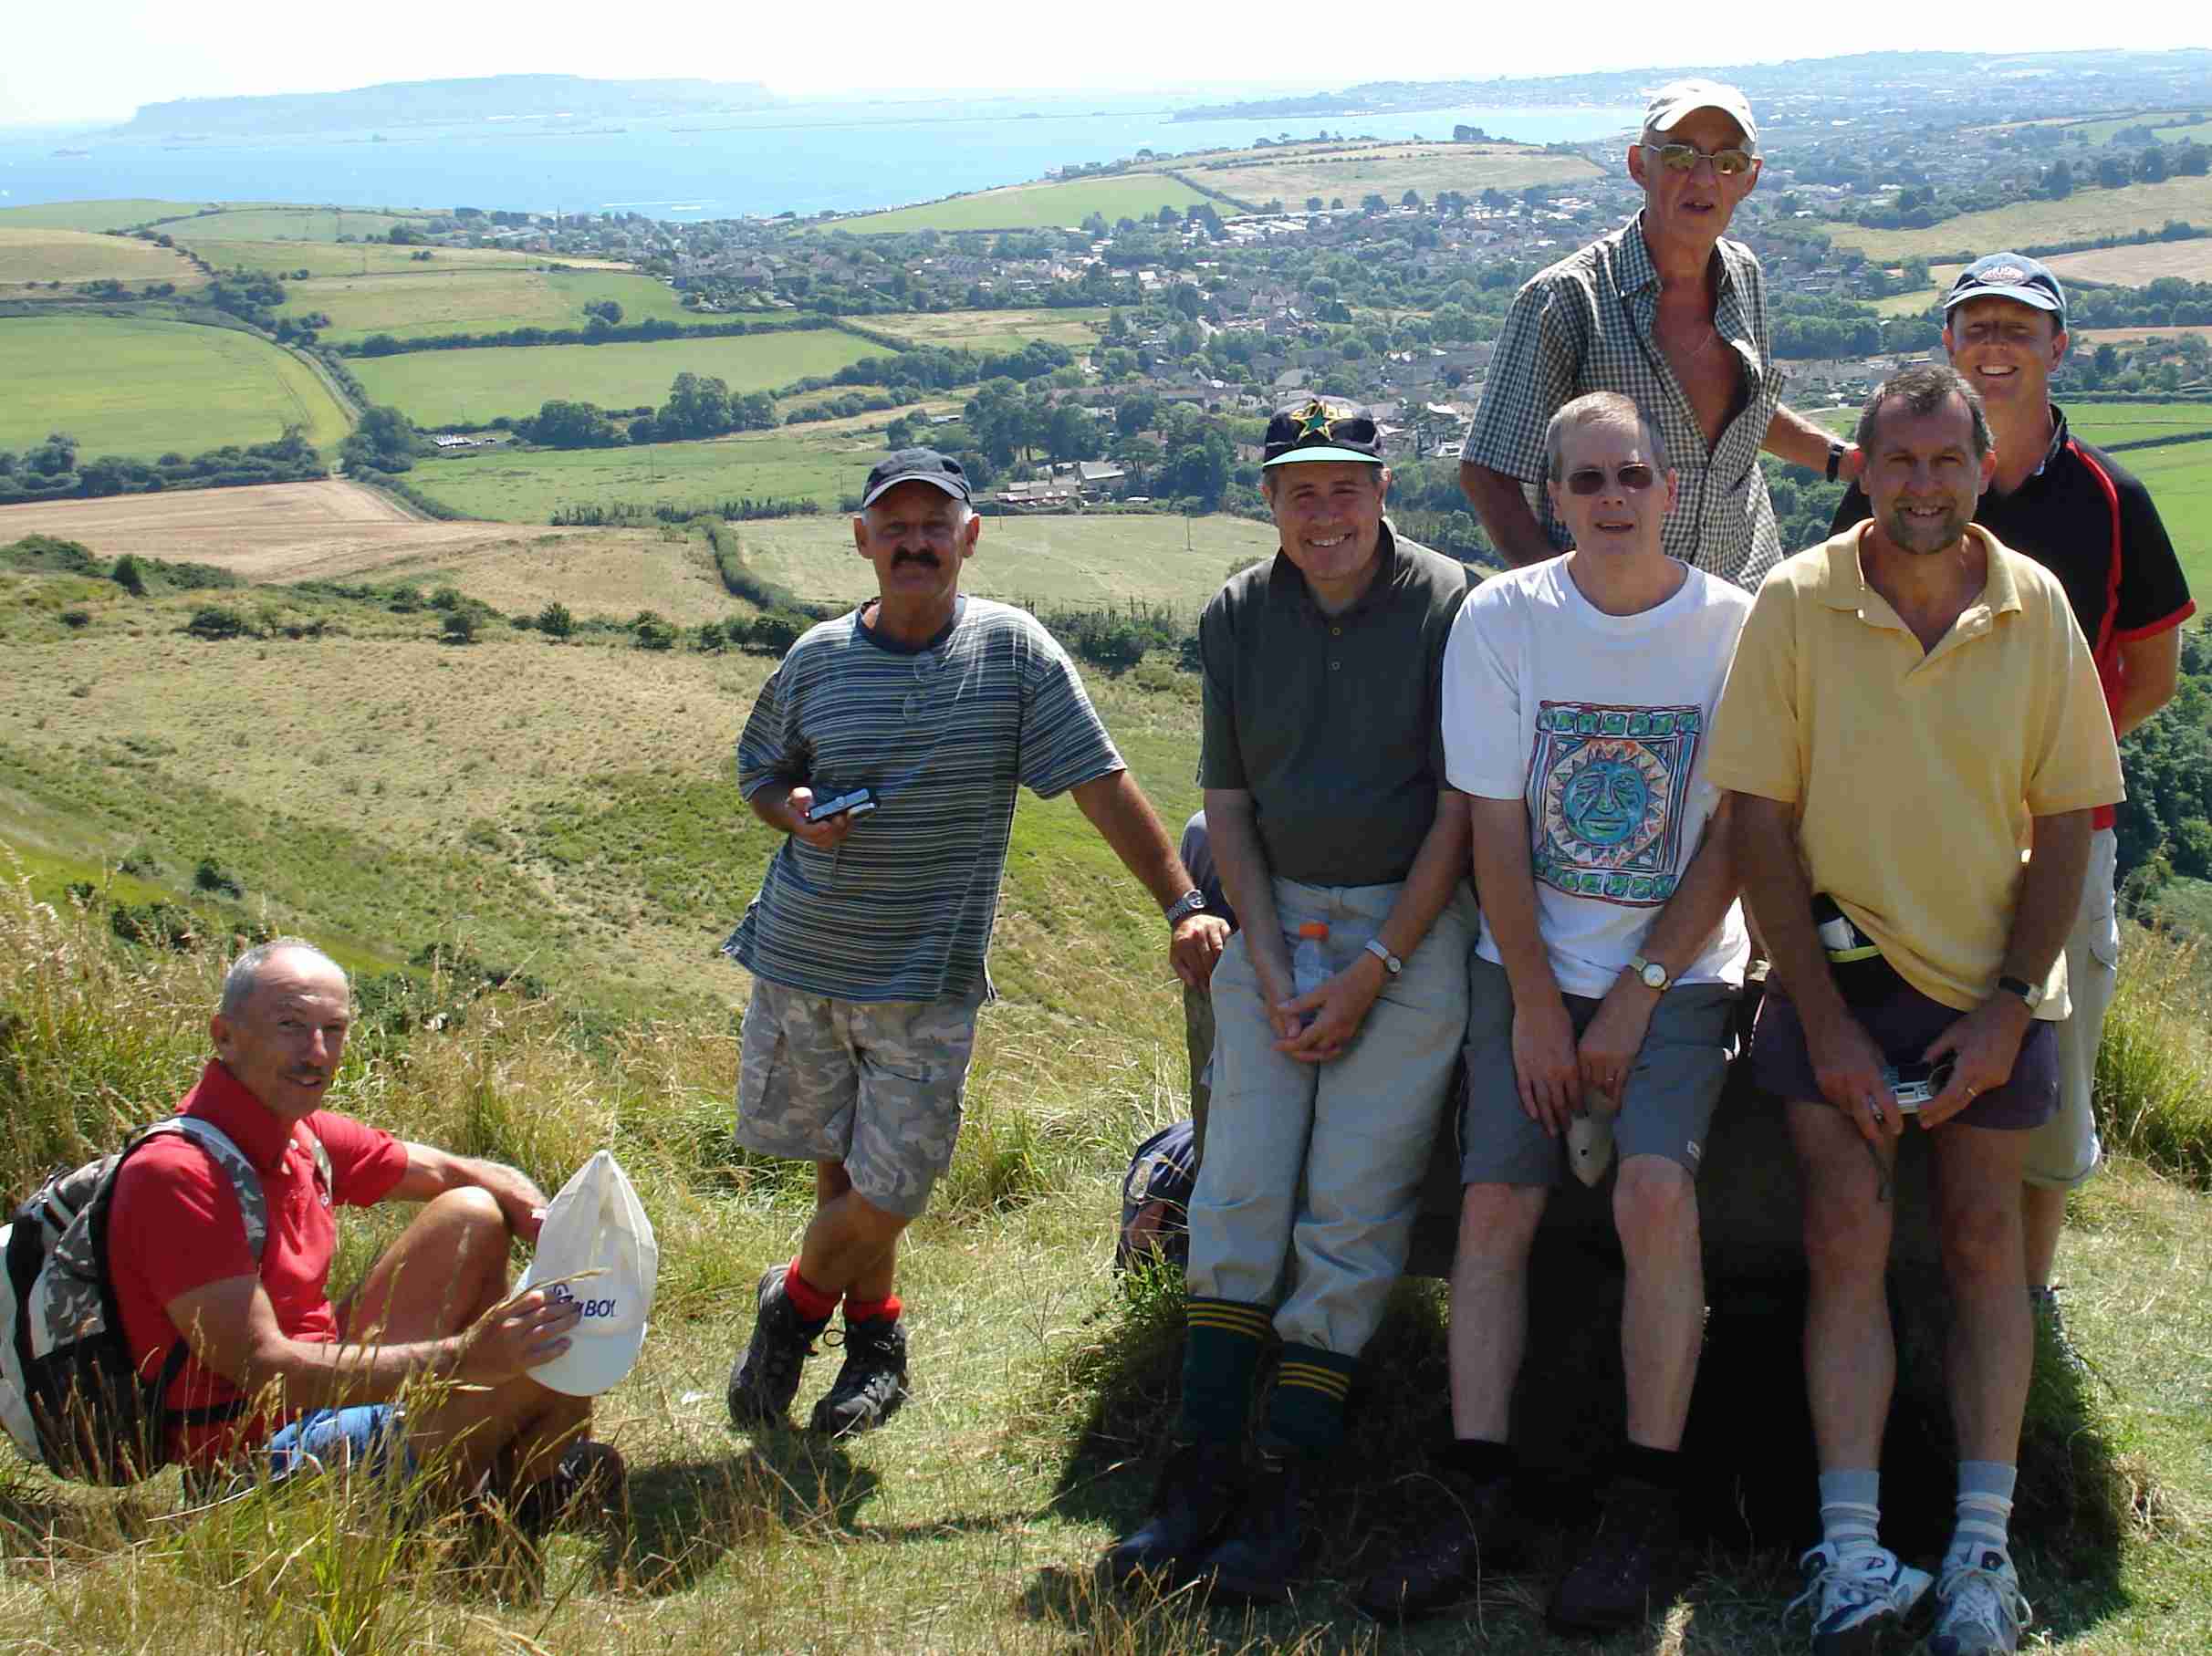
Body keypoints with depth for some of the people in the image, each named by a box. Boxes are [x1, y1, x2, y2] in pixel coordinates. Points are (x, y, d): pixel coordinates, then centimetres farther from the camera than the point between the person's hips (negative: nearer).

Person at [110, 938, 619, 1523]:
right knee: (555, 1354, -16)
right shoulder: (176, 1175, -24)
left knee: (471, 1215, 9)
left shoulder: (305, 1139, 3)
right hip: (264, 1453, -9)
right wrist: (464, 1358, -33)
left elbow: (460, 1174, 14)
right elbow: (261, 1368, -28)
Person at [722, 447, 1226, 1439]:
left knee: (885, 1192, -1)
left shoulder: (1013, 650, -5)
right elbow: (759, 773, 16)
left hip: (930, 978, -2)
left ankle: (793, 1308, 27)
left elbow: (1102, 786, -6)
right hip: (801, 961, 2)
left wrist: (1183, 905, -12)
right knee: (841, 1169, 11)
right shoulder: (819, 659, 2)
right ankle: (874, 1334, 35)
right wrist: (797, 812, -8)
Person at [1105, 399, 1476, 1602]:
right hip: (1275, 919, 4)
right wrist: (1271, 971, -2)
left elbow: (1459, 812, -6)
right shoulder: (1237, 617, 7)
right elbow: (1227, 804, 9)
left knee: (1353, 1208, -7)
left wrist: (1371, 973, -10)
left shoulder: (1448, 608, -6)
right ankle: (1201, 1469, 1)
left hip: (1410, 924, -4)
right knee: (1237, 1188, -3)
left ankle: (1284, 1488, -3)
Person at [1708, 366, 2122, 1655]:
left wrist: (2009, 1006, -7)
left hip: (1992, 980, 1)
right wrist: (1824, 1020, -11)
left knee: (1983, 1235, 1)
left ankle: (1984, 1546, 7)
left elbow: (2065, 826, 2)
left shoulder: (2037, 608, -2)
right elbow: (1763, 826, -7)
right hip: (1840, 964, -1)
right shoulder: (1798, 605, -7)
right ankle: (1852, 1552, -5)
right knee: (1849, 1233, -9)